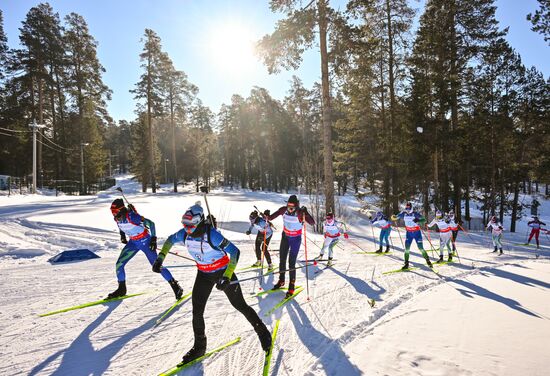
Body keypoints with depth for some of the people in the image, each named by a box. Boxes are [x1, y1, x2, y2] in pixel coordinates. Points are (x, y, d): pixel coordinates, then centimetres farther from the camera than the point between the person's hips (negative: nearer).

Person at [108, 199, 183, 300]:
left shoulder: (131, 216, -30)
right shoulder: (117, 218, -9)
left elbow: (151, 223, -26)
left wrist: (153, 239, -26)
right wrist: (122, 235, 22)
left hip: (145, 241, -7)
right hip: (133, 242, 7)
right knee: (119, 265, 0)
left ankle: (175, 286, 4)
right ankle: (121, 289, 21)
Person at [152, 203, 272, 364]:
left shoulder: (212, 235, -32)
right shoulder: (184, 234, -15)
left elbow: (235, 251, -30)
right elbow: (170, 239, 8)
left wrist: (227, 277, -35)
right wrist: (160, 258, -1)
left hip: (222, 271, -5)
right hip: (203, 275, 5)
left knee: (240, 306, 4)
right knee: (197, 312, 3)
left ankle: (262, 332, 26)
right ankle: (199, 347, 24)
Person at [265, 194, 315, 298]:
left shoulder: (300, 212, -24)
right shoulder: (283, 210, -14)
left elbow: (312, 223, -34)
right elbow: (272, 216, -2)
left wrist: (305, 214, -49)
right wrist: (267, 217, -24)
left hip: (296, 239, -4)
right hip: (285, 237, 4)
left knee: (291, 263, -7)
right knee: (282, 260, 13)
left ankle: (292, 285, 8)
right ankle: (281, 281, 33)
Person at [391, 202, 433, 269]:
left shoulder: (416, 214, -15)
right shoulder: (403, 214, -4)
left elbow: (424, 220, -16)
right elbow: (395, 217, -1)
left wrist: (418, 220, -36)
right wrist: (393, 217, -26)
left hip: (417, 232, -3)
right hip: (409, 233, 3)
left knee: (421, 248, -3)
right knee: (407, 248, -5)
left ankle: (428, 261, 18)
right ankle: (406, 264, 3)